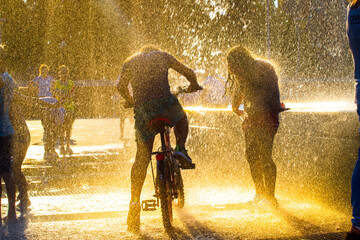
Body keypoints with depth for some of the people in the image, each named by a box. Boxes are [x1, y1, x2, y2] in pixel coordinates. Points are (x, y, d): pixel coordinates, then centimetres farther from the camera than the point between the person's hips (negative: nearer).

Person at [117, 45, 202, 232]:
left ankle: (135, 201, -3)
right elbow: (188, 72, 24)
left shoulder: (130, 61, 24)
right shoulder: (162, 56, 23)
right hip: (165, 104, -1)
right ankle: (180, 149, 12)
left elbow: (121, 86, 13)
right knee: (181, 118, 35)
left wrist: (131, 101, 31)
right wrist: (194, 85, 44)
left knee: (142, 157, 5)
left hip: (142, 110, 1)